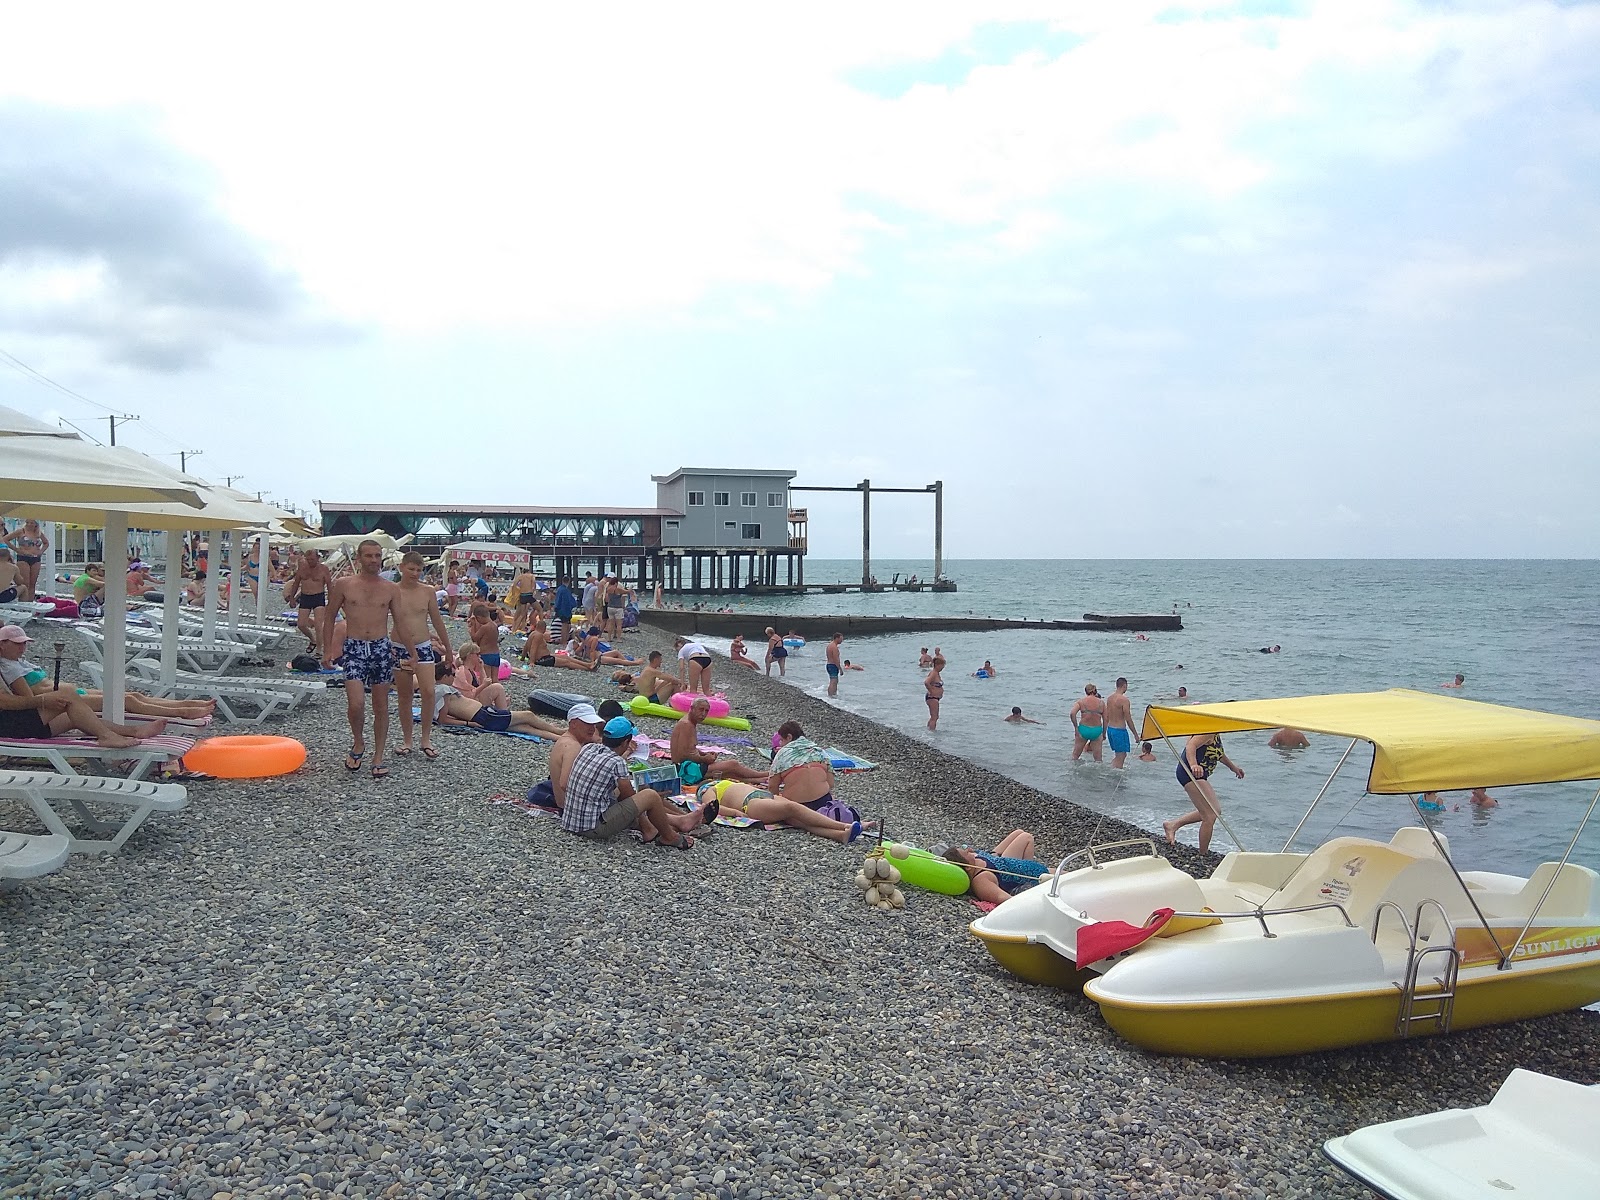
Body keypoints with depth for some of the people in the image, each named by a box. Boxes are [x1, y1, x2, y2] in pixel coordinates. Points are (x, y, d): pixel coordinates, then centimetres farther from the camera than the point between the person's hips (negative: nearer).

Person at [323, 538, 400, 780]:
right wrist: (327, 649, 5)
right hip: (353, 649, -2)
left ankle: (378, 759, 15)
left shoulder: (391, 589, 6)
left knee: (381, 707, 6)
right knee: (356, 703, -15)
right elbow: (330, 616, 10)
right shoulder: (343, 584, 3)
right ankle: (358, 743, 13)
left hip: (382, 648, 2)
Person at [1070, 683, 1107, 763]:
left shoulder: (1081, 701, 0)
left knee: (1075, 756, 11)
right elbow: (1105, 719, 3)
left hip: (1083, 729, -1)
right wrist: (1104, 733, 13)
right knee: (1098, 759, 8)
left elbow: (1072, 714, -13)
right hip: (1097, 730, 1)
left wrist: (1076, 728, -6)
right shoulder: (1101, 702, 3)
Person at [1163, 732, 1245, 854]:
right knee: (1210, 816, -11)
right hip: (1190, 774, -11)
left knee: (1216, 810, 18)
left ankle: (1172, 825, 20)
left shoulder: (1216, 735, 14)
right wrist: (1193, 765, -50)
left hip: (1199, 775, 11)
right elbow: (1191, 746, -33)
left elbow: (1217, 752, 33)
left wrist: (1232, 766, 40)